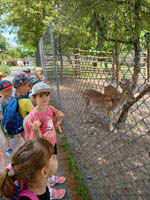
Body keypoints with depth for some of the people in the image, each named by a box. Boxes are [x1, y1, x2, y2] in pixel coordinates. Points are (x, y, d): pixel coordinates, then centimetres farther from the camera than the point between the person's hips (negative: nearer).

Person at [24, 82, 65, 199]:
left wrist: (58, 120, -17)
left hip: (52, 144, 6)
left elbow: (52, 127, 1)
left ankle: (52, 179, 64)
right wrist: (36, 130, -47)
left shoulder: (50, 109, -13)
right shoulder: (33, 117, -33)